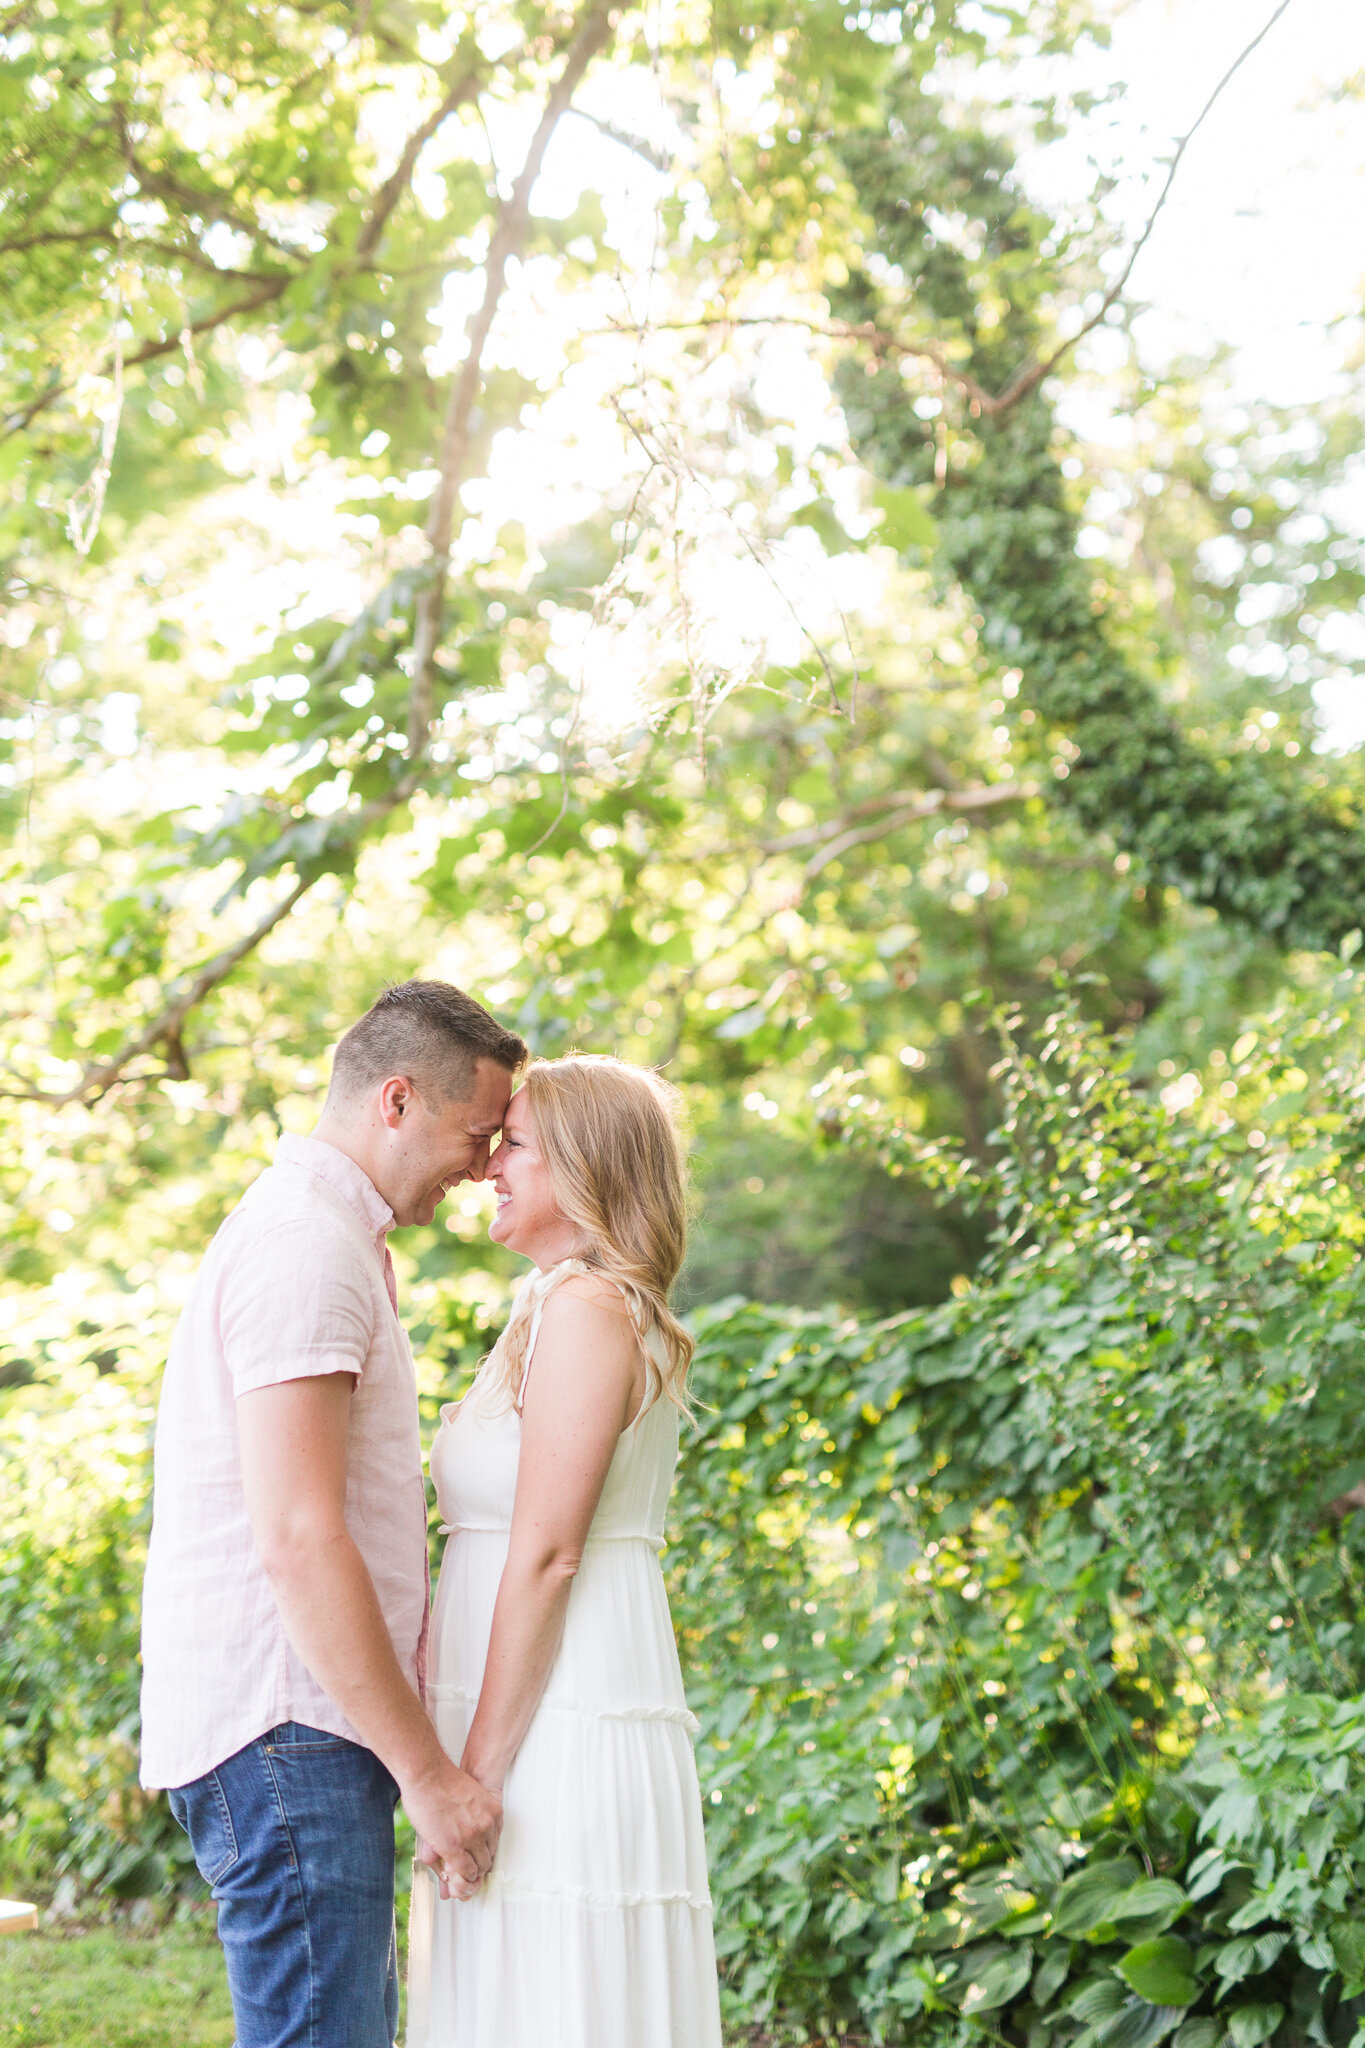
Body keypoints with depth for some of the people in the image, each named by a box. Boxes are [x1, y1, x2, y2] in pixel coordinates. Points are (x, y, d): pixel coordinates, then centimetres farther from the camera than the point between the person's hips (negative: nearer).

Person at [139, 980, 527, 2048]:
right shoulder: (306, 1246, -15)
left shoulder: (333, 1238, 19)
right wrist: (429, 1770, -19)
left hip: (299, 1728, 11)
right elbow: (299, 1541, -22)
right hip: (284, 1728, -11)